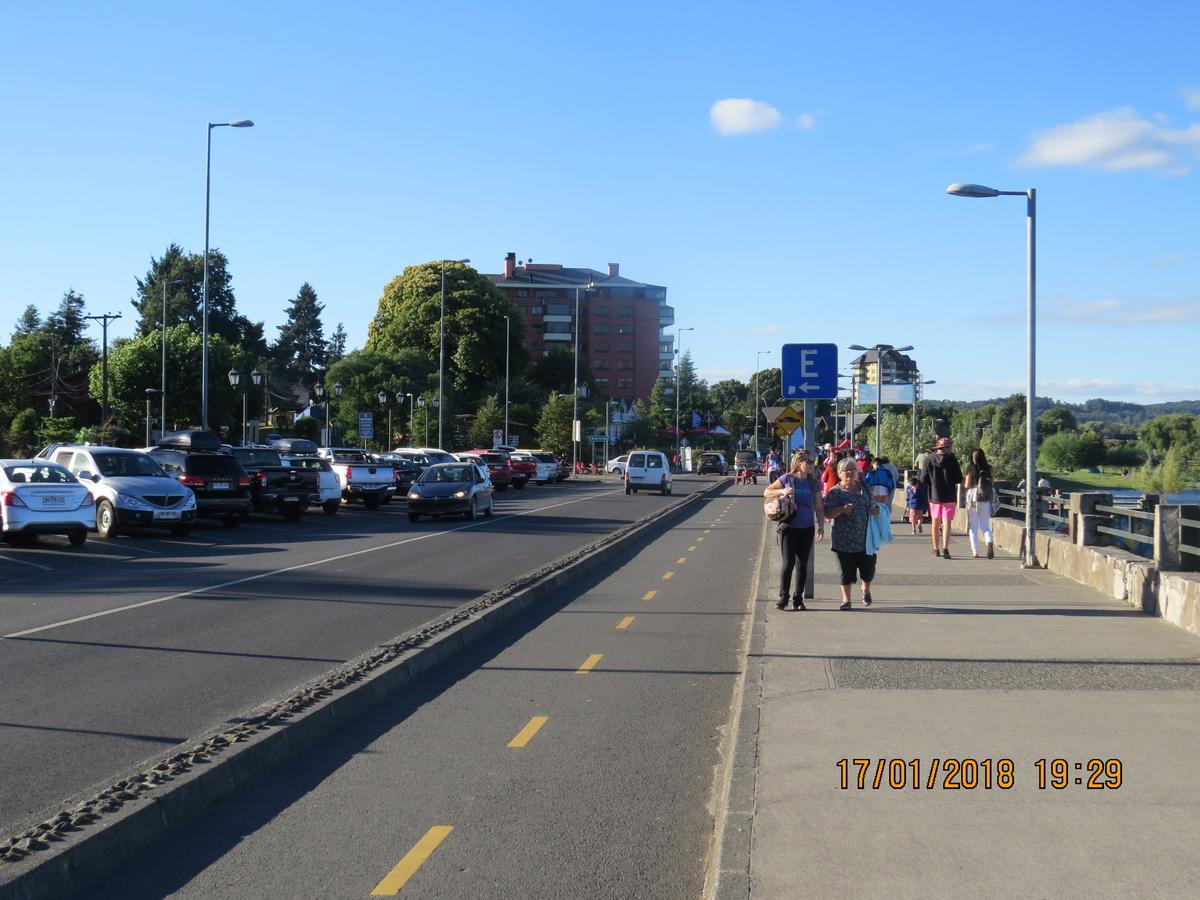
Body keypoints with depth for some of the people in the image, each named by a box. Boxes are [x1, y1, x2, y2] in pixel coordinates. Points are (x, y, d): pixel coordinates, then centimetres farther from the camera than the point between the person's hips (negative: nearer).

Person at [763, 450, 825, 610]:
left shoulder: (813, 482, 5)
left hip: (807, 529, 3)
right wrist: (782, 491, -15)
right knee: (788, 563, -6)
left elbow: (819, 507, 8)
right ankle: (783, 597, 5)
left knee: (802, 564, 6)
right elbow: (766, 492, 2)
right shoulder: (786, 479, -3)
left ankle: (798, 599, 15)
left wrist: (821, 527, 1)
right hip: (789, 527, -3)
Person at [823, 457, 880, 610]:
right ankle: (846, 599, 16)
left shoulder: (863, 489, 11)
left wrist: (875, 510, -2)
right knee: (846, 572, 2)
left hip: (865, 539, 3)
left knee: (868, 569, 4)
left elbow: (872, 508, 21)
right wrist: (841, 510, -24)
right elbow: (827, 514, -8)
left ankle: (866, 590, 34)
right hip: (844, 540, -3)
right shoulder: (835, 492, -2)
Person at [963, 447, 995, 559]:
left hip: (973, 498, -3)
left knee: (973, 526, 8)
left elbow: (967, 485, -10)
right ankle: (989, 542, -19)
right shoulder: (989, 468, 2)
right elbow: (992, 483, 6)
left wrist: (963, 480, 10)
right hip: (986, 499, 3)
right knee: (985, 525, 10)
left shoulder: (971, 468, -8)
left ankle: (975, 552, 6)